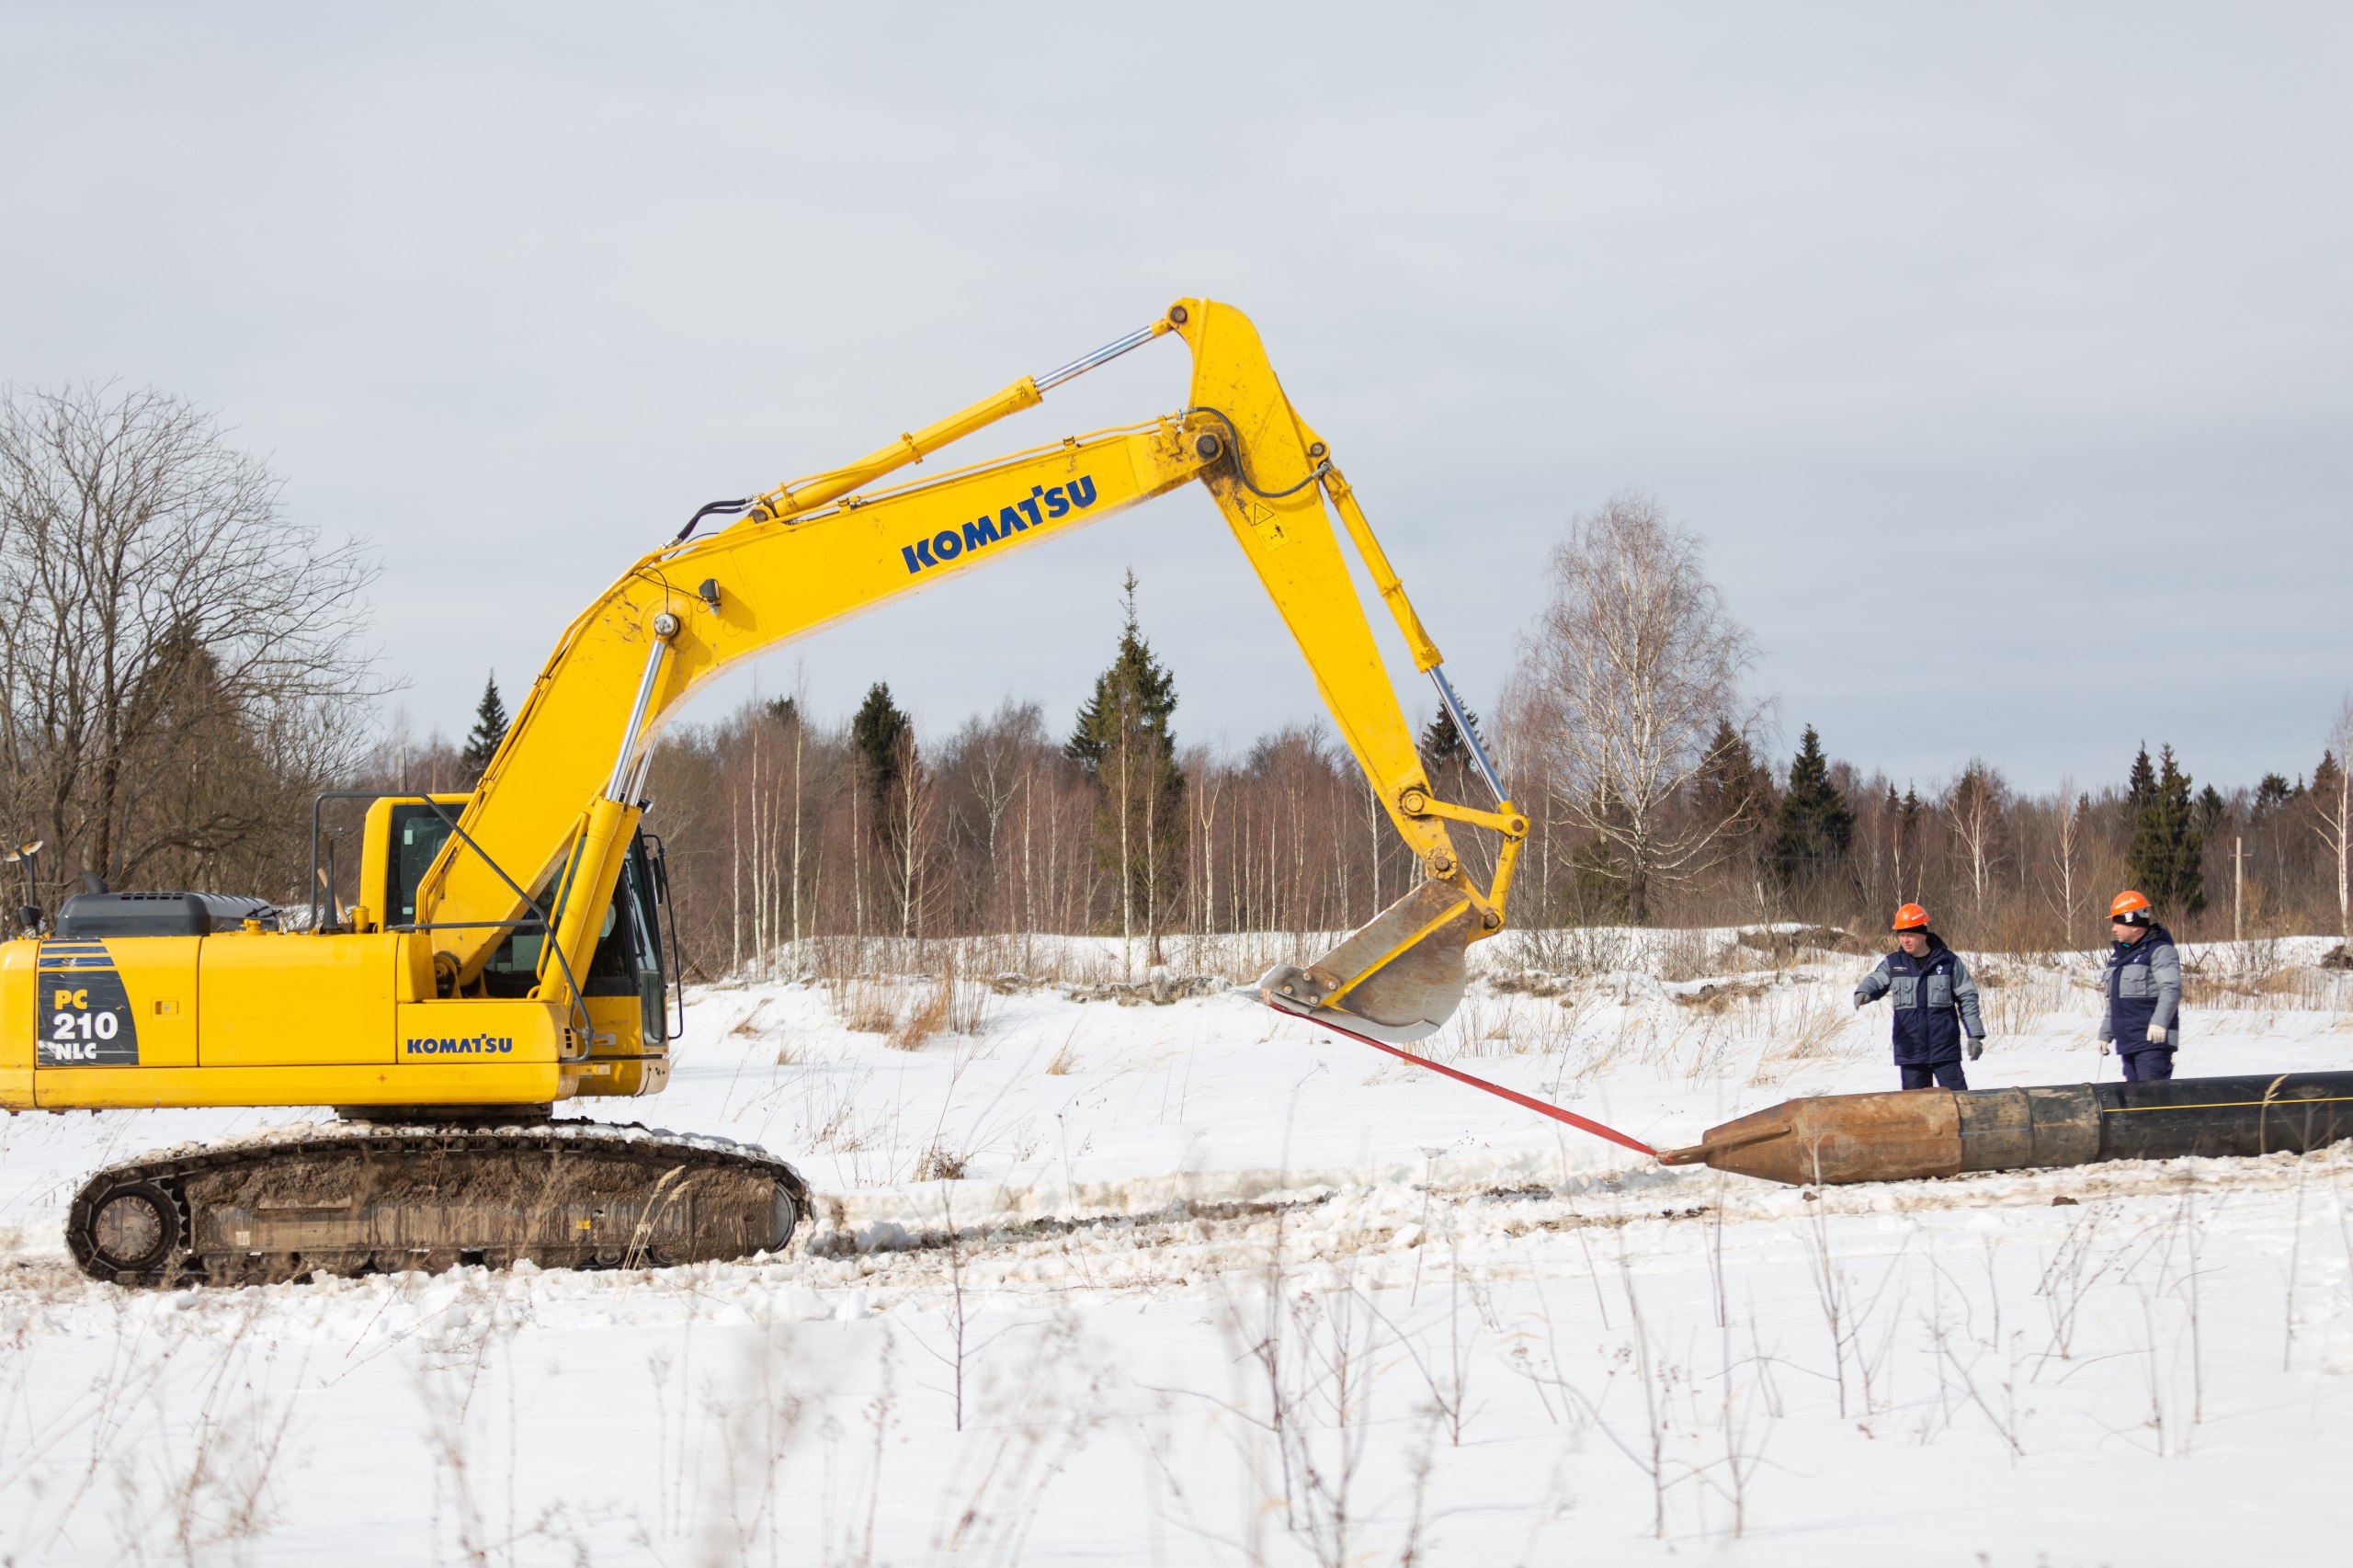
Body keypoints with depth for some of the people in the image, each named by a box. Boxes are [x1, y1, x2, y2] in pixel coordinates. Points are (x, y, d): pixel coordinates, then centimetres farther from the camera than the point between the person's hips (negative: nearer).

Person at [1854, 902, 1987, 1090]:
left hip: (1945, 1048, -2)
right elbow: (1876, 981, -9)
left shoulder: (1949, 962, 0)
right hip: (1910, 1051, 2)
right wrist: (1864, 992, -34)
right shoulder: (1893, 963, 6)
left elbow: (1967, 998, 4)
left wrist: (1975, 1035, 0)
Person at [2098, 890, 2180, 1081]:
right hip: (2128, 1042, 9)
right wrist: (2105, 1034, 27)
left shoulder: (2159, 951, -9)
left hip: (2153, 1042, -9)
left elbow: (2172, 989, -22)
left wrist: (2159, 1022, -36)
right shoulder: (2119, 954, 19)